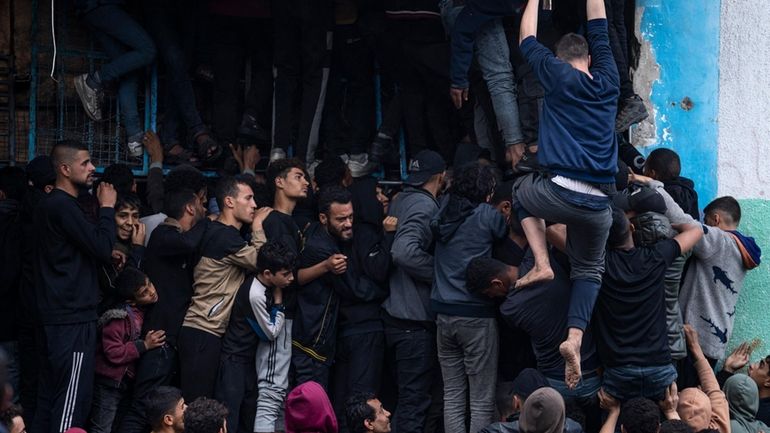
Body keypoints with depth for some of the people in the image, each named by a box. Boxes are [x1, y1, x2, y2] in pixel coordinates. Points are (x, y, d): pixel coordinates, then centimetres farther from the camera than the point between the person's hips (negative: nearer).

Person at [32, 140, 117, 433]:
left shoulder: (54, 204, 17)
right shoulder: (63, 206, -16)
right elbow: (102, 248, -20)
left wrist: (109, 254, 5)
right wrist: (107, 208, -7)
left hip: (56, 317, 10)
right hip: (73, 319, -10)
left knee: (50, 396, 12)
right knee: (72, 400, -8)